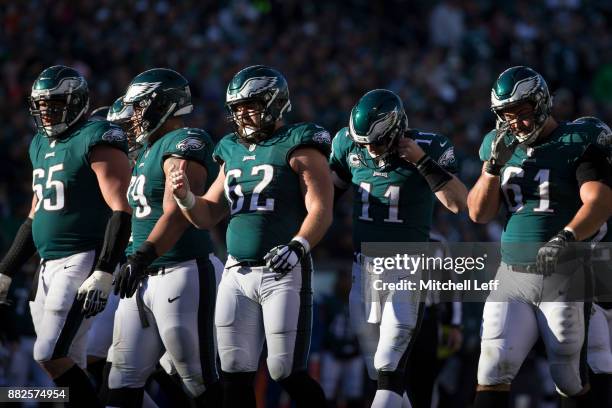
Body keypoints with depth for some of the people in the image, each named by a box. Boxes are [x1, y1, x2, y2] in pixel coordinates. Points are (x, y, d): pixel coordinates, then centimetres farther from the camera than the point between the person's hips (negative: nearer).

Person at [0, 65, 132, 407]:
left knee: (51, 356, -16)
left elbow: (122, 211, -16)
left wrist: (103, 275, -23)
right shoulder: (42, 146, 18)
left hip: (84, 261, -9)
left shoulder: (97, 141, -9)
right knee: (67, 364, 6)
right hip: (50, 266, 9)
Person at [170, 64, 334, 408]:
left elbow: (320, 211, -12)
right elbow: (208, 216, 21)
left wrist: (298, 245, -29)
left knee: (287, 372, -7)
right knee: (235, 375, 4)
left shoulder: (299, 148, -4)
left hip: (284, 273, -7)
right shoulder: (234, 152, 17)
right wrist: (186, 197, 0)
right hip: (237, 273, 7)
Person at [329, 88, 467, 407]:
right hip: (364, 265, 5)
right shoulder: (349, 145, 2)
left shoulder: (427, 148, -10)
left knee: (390, 368, -13)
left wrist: (423, 161, -22)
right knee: (376, 370, 9)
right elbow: (331, 189, 17)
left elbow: (458, 203, -17)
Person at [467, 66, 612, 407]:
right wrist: (494, 165, -8)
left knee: (571, 378, 1)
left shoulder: (578, 144, -7)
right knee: (493, 369, -6)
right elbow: (480, 214, 8)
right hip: (513, 276, 4)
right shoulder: (501, 146, 10)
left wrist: (567, 237, -39)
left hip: (565, 277, -4)